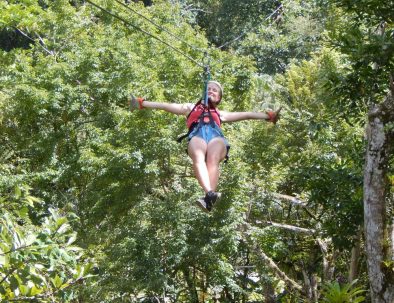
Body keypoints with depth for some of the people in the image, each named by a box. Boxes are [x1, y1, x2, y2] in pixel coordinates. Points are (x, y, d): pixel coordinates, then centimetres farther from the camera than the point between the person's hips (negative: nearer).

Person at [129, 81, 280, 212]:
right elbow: (167, 106, 35)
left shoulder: (220, 114, 43)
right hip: (197, 134, -1)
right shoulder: (191, 107, 42)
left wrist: (269, 116, 34)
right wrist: (142, 103, 28)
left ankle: (209, 198, -59)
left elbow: (245, 114, 39)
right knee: (198, 158, -37)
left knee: (213, 160, -35)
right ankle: (210, 193, -61)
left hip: (216, 135, 1)